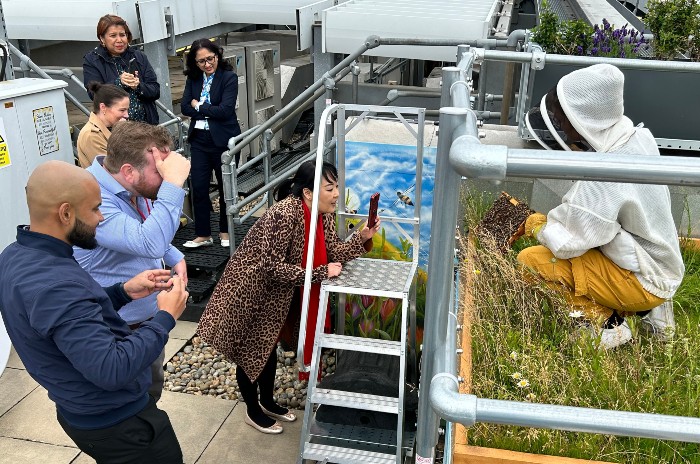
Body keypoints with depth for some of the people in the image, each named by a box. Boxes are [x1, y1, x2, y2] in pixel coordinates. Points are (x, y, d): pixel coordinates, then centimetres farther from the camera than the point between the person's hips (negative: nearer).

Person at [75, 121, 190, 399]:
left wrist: (175, 257, 2)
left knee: (152, 391, 28)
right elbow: (150, 243, -43)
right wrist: (173, 184, -40)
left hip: (149, 315, 8)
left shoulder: (134, 187, -4)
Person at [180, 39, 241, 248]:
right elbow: (185, 107, -1)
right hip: (199, 139, 4)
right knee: (198, 188, 3)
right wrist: (210, 111, -13)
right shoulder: (193, 79, 7)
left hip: (223, 140, -4)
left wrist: (199, 107, -7)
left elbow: (225, 110, -18)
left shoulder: (229, 77, -9)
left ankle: (225, 231, 25)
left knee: (226, 188, 9)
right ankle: (203, 235, 15)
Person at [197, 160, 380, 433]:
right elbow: (272, 268, -32)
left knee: (269, 346, 22)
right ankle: (253, 412, 31)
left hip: (276, 292, 8)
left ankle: (267, 403, 42)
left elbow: (332, 253, -5)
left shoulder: (324, 213, -8)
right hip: (251, 289, -8)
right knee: (251, 353, 10)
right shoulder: (285, 214, -33)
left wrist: (362, 237, -19)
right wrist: (320, 273, -31)